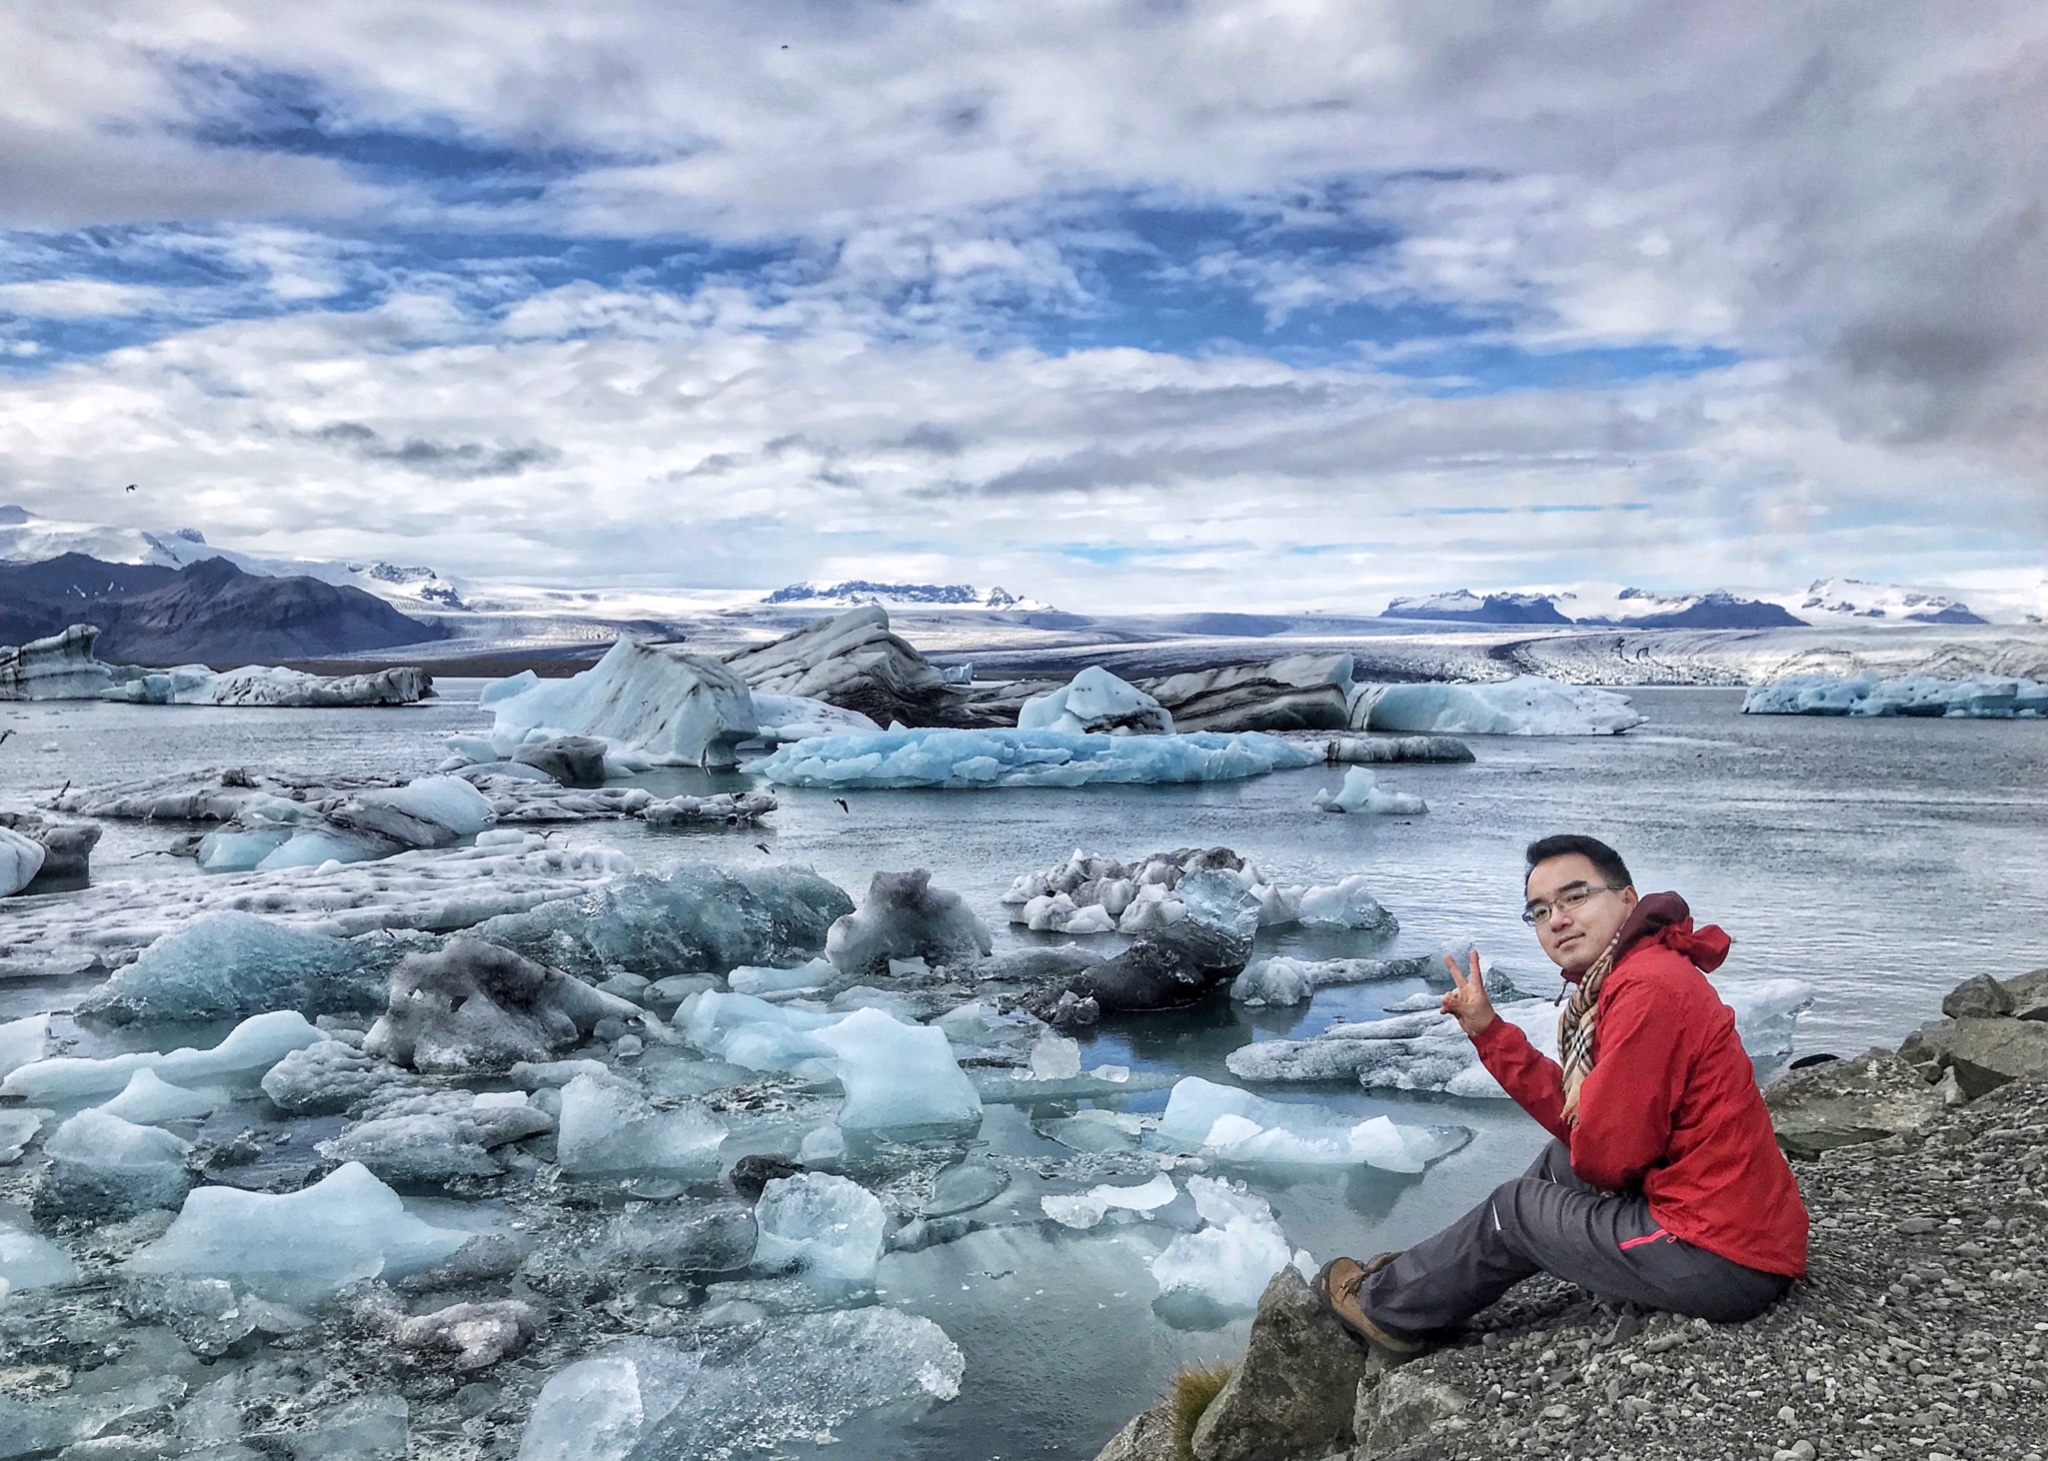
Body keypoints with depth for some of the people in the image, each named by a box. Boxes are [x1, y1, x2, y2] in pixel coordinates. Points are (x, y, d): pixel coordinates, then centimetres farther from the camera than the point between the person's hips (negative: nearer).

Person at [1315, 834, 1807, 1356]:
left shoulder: (1649, 989, -21)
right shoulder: (1627, 976, 12)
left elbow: (1607, 1156, -20)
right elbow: (1572, 1114, 10)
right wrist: (1488, 1030, 5)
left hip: (1722, 1263, -9)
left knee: (1516, 1208, 4)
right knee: (1561, 1160, 22)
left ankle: (1385, 1308, 26)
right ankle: (1420, 1279, 34)